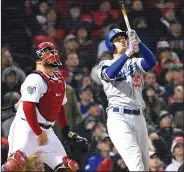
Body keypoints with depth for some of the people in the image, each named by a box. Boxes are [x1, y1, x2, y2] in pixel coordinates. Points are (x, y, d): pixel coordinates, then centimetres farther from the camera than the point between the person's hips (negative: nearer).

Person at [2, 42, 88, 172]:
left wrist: (67, 131, 19)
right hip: (27, 128, -9)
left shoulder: (60, 81, 16)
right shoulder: (35, 79, -11)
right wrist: (38, 133, -16)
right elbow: (28, 108, -17)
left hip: (46, 131, 9)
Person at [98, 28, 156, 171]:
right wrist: (128, 53, -30)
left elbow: (151, 62, -5)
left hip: (139, 117, 5)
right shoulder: (105, 64, 8)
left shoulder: (135, 63, 18)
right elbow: (110, 74, -18)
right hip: (118, 117, -5)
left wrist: (138, 42, -21)